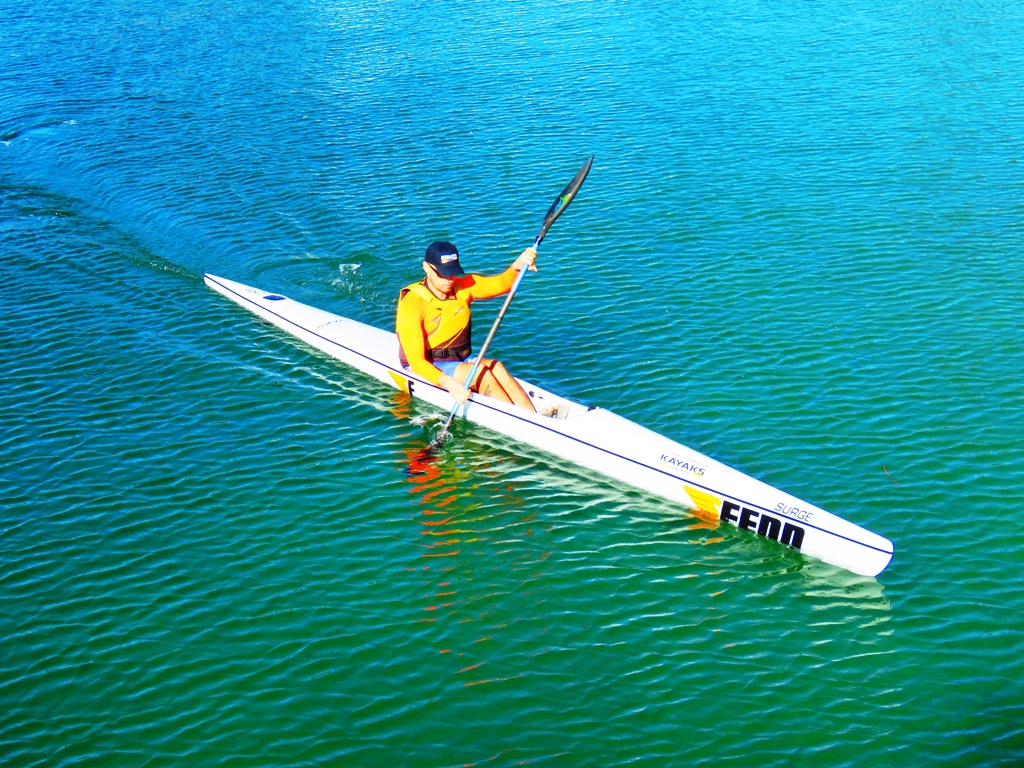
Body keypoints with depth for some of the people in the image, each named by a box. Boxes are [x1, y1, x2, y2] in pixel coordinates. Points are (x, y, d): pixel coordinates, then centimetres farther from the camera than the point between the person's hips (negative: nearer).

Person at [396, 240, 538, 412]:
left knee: (496, 367, -25)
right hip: (428, 369, -5)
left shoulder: (463, 287, 1)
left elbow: (500, 283, -14)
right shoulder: (412, 303, -16)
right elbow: (415, 360, -24)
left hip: (462, 361, 5)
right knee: (481, 372, -28)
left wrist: (516, 267, -37)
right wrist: (448, 383, -38)